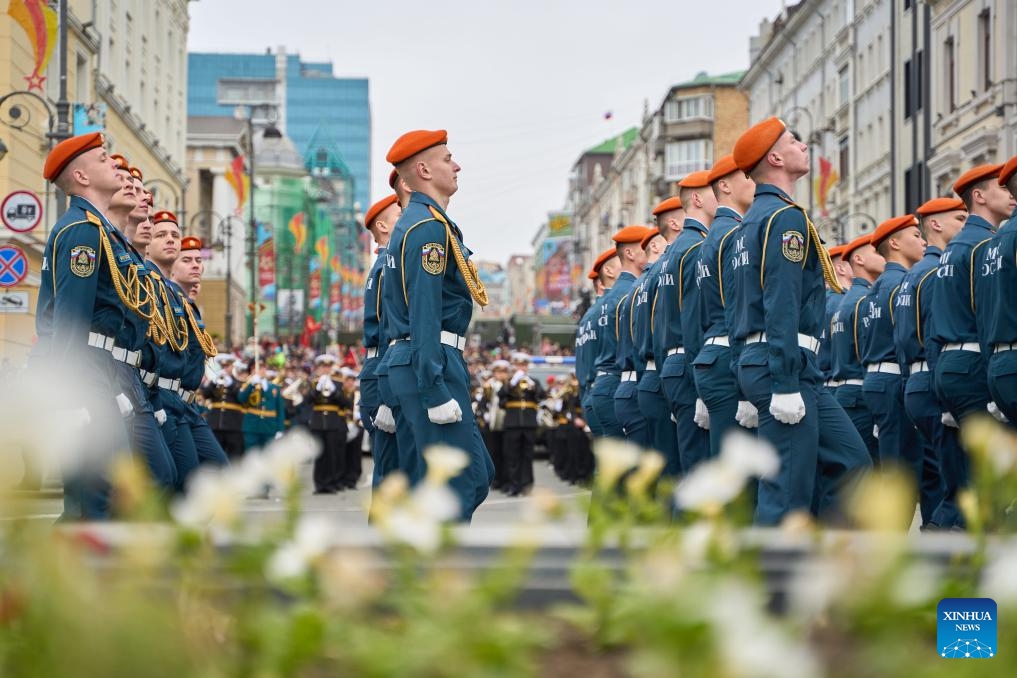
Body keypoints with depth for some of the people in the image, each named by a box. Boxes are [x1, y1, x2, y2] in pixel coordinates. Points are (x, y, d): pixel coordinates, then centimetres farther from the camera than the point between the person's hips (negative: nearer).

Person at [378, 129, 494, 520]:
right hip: (432, 365, -10)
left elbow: (398, 312, 22)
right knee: (456, 482, -7)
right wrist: (436, 392, -24)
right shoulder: (430, 226, -12)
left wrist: (394, 394, 24)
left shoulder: (411, 224, 20)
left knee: (477, 473, 12)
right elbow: (425, 314, -20)